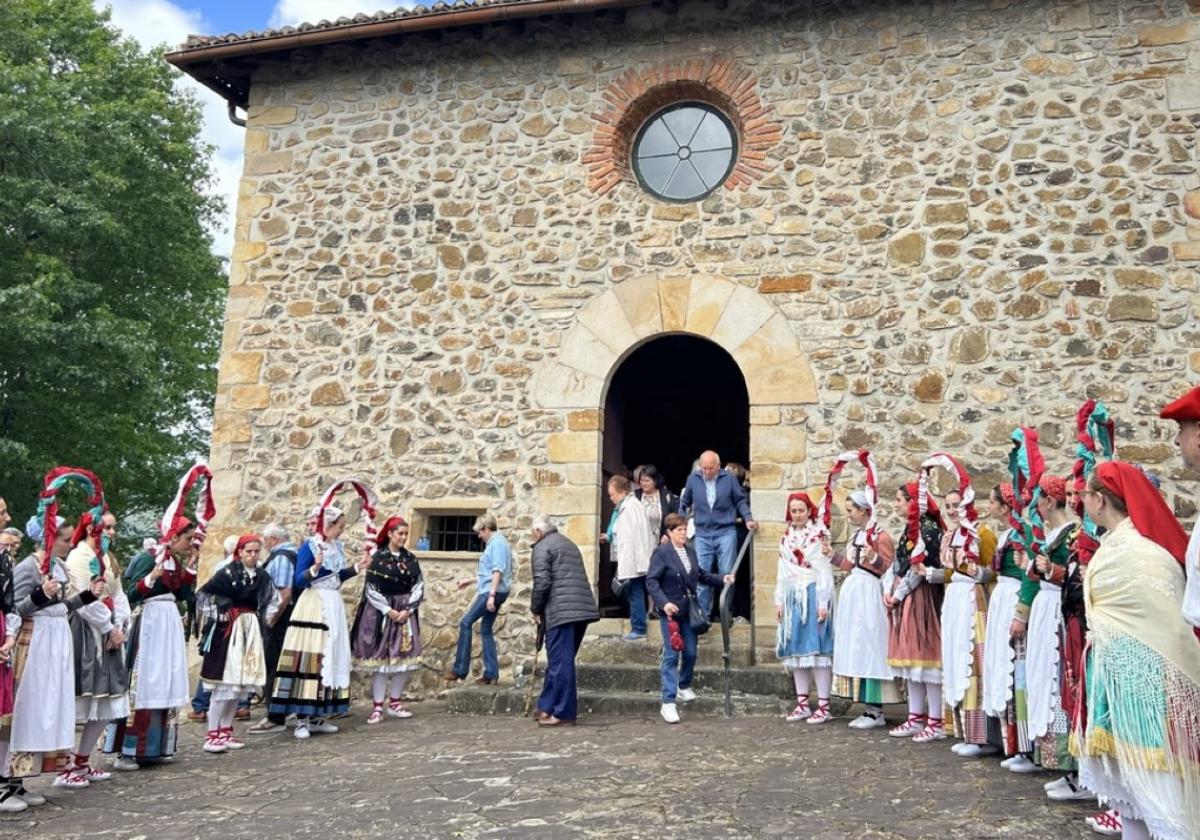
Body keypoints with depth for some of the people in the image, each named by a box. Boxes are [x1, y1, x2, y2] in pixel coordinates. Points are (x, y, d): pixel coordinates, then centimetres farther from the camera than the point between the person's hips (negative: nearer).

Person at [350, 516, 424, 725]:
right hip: (380, 613, -4)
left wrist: (407, 610, -9)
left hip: (405, 613, 4)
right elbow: (371, 589, -9)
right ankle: (377, 707, 4)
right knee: (380, 657, -3)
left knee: (405, 658, 3)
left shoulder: (411, 559, 6)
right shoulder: (378, 558, -6)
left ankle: (395, 702, 17)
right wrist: (389, 610, -13)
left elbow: (418, 587, 3)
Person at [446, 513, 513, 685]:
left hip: (492, 592, -10)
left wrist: (491, 595, -26)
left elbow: (498, 571, -20)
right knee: (486, 630, 10)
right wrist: (470, 580, 34)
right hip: (492, 592, 10)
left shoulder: (497, 542, -10)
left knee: (465, 622, -6)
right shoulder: (495, 543, 20)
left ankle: (460, 669, -3)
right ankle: (491, 674, 10)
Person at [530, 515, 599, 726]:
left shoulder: (542, 547, 0)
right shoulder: (570, 544, 26)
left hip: (560, 611, -8)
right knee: (559, 660, 15)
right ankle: (546, 706, 21)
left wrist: (536, 609, 2)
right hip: (582, 608, 8)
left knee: (560, 662, -3)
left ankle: (563, 713, 0)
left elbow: (542, 582, -11)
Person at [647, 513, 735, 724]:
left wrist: (722, 579, 7)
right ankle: (668, 703, -2)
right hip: (670, 611, -6)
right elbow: (651, 581, -15)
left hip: (690, 611, 6)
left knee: (690, 653, 12)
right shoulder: (661, 553, -11)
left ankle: (684, 686, 38)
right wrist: (664, 603, -25)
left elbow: (701, 575, 18)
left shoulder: (691, 551, 9)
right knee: (671, 655, -5)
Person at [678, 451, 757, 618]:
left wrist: (748, 518, -5)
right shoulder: (693, 479, 2)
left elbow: (740, 500, 8)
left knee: (726, 574, 1)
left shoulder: (729, 479, -2)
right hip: (702, 534, 2)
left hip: (726, 532, -1)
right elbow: (684, 503, 14)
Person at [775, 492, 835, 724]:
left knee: (817, 648, -5)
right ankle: (802, 704, 14)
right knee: (796, 649, 7)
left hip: (813, 596, -6)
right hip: (793, 598, 6)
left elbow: (825, 572, -9)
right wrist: (779, 601, 10)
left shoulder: (819, 535, -5)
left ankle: (823, 706, -1)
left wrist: (823, 603, -14)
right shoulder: (786, 538, 13)